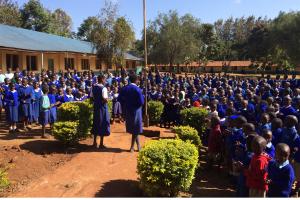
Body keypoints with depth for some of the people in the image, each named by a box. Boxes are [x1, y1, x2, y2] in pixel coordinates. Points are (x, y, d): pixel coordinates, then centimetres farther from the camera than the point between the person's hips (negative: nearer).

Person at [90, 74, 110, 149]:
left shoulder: (93, 87, 4)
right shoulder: (103, 88, -17)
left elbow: (91, 97, 7)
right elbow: (105, 99, -23)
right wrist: (106, 101, -2)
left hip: (96, 107, 7)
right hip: (102, 107, -6)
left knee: (96, 123, 17)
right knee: (103, 124, 3)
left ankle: (95, 142, 25)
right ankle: (101, 144, 8)